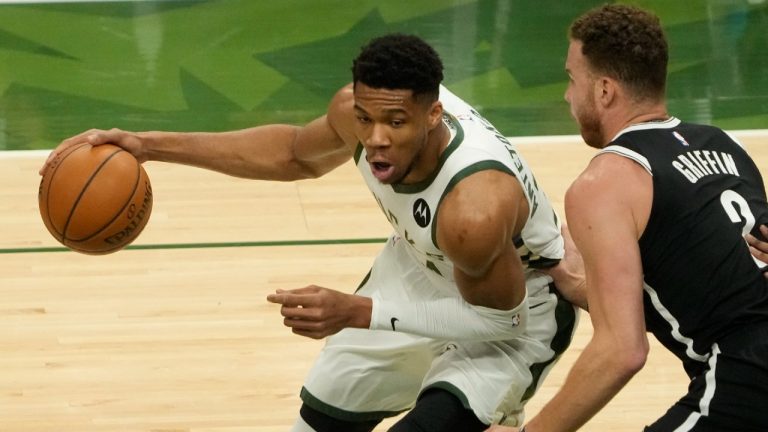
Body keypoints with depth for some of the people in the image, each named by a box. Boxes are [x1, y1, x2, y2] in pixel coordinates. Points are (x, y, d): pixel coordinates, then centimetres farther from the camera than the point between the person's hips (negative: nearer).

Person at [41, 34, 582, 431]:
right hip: (425, 266, 7)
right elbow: (297, 154, -2)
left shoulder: (477, 206, -45)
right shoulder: (360, 108, -26)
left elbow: (500, 315, -28)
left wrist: (358, 313, -34)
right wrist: (152, 146, -7)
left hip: (520, 309, -7)